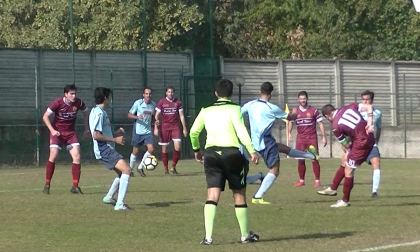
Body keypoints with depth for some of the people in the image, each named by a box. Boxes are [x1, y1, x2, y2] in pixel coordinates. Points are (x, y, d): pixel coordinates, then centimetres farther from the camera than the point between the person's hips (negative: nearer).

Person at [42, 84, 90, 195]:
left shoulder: (78, 103, -8)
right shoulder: (58, 102, -18)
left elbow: (86, 113, 12)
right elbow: (45, 116, -12)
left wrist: (87, 129, 6)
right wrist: (52, 130, -22)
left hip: (71, 132, 3)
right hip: (57, 132, -3)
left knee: (77, 156, -10)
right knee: (53, 156, -14)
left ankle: (75, 186, -2)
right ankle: (47, 184, -1)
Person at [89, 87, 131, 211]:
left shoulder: (99, 111, 17)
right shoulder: (99, 113, -15)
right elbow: (96, 135, -21)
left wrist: (115, 133, 16)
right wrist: (115, 139, -16)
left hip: (106, 149, 11)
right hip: (104, 149, -11)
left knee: (122, 172, 22)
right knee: (126, 170, -21)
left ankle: (109, 197, 34)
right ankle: (119, 204, -26)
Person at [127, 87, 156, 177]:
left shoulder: (153, 104, 4)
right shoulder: (138, 103, -9)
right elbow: (129, 115, -5)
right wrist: (137, 117, -24)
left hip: (148, 131, 3)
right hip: (138, 131, -3)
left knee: (151, 149, -10)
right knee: (135, 151, 4)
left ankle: (140, 167, 8)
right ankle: (130, 169, 23)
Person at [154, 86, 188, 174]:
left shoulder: (178, 102, 5)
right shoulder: (161, 102, 1)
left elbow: (181, 116, 8)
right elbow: (157, 116, 2)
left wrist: (184, 128, 5)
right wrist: (156, 128, -6)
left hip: (175, 127, 1)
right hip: (164, 127, -1)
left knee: (177, 147, -12)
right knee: (164, 149, 2)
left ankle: (173, 167, 2)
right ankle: (166, 169, 12)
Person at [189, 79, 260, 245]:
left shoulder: (206, 111, 12)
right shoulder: (233, 109, 0)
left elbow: (193, 132, 14)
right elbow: (241, 131, -14)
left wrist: (196, 149, 30)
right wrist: (252, 151, -19)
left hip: (211, 152, 3)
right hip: (231, 153, -3)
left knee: (212, 195, -3)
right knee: (239, 194, 11)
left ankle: (208, 237, -16)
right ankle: (245, 235, 19)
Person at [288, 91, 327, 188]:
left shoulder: (314, 110, -2)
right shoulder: (295, 111, 4)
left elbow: (320, 123, 1)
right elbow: (291, 121, 15)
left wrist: (324, 137, -4)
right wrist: (289, 133, -2)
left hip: (312, 138, -2)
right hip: (300, 139, 2)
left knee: (314, 160, -6)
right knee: (300, 160, 3)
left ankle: (317, 181, -1)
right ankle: (301, 181, 12)